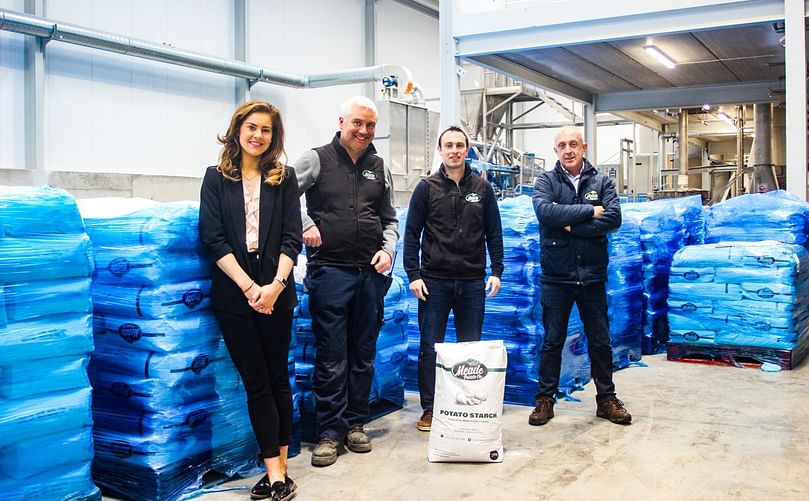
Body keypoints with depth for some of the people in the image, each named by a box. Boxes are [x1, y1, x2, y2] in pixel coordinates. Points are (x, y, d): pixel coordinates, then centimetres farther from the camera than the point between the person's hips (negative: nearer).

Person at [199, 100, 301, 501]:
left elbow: (291, 238, -1)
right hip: (233, 294, 0)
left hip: (275, 291, 0)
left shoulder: (284, 178, 7)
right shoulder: (217, 178, 5)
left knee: (278, 379, 8)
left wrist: (275, 284, -15)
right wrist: (248, 286, -13)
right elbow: (213, 239, -3)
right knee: (257, 383, 3)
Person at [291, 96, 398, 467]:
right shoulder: (317, 160, 1)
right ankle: (330, 432, 11)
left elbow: (390, 220, 18)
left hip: (371, 273, 4)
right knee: (331, 358, 0)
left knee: (363, 355, 12)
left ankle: (355, 424, 25)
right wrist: (305, 224, -15)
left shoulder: (379, 169, 12)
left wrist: (388, 249, 2)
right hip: (330, 272, -4)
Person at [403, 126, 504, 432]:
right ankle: (429, 409, 16)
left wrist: (496, 271, 1)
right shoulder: (427, 188, 2)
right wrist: (413, 274, -7)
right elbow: (412, 233, 0)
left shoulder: (482, 188, 7)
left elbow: (493, 233, 9)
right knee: (430, 348, 4)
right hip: (434, 280, -1)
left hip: (472, 281, 2)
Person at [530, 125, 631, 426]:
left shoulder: (602, 182, 4)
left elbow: (614, 219, -11)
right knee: (552, 341, 8)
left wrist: (571, 225, -16)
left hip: (592, 275, 2)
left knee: (600, 340, 12)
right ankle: (545, 399, 19)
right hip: (556, 276, -1)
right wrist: (590, 211, -16)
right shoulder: (546, 181, 0)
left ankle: (606, 399, 26)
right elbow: (545, 212, -20)